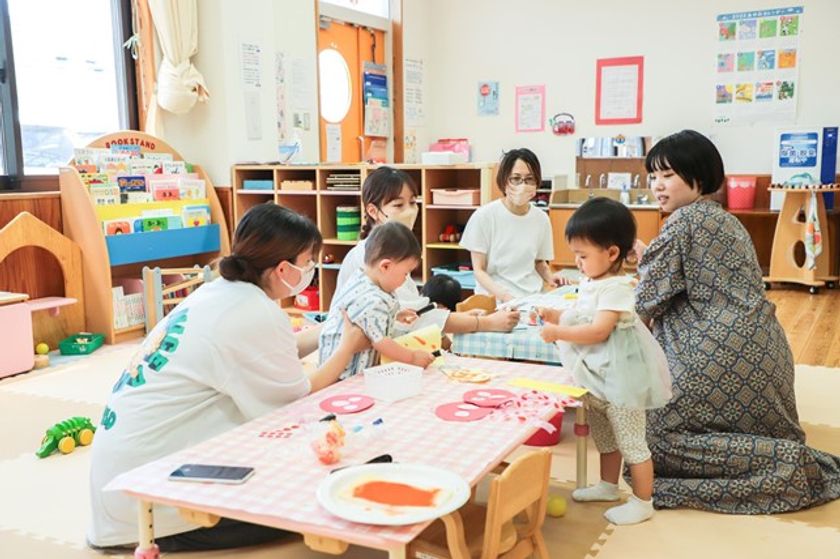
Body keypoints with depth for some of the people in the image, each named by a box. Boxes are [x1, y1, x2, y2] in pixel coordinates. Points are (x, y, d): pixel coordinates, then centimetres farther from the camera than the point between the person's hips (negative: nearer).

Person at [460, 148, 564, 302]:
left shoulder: (541, 218, 4)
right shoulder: (484, 216, -7)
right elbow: (479, 270, -5)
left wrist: (549, 277, -1)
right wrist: (504, 296, -20)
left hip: (533, 297, 3)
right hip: (494, 299, -3)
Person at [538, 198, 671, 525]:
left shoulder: (616, 289, -22)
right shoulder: (590, 283, 7)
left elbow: (598, 331, -29)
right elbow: (581, 318, 16)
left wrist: (558, 332, -26)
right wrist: (556, 316, 0)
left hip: (618, 376, -10)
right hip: (597, 374, 10)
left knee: (631, 440, 3)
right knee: (604, 435, 24)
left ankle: (643, 501, 15)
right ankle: (609, 485, 41)